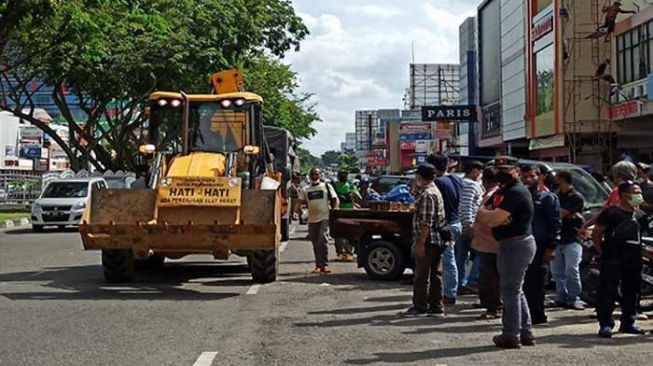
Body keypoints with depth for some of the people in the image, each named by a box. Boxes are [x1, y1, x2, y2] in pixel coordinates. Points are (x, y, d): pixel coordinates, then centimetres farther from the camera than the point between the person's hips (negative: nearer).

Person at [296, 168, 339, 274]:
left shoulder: (327, 186, 7)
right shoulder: (305, 190, 14)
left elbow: (335, 199, 5)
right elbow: (300, 201, 7)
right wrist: (298, 207, -16)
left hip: (325, 218, -4)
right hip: (312, 219, 4)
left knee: (322, 240, -18)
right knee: (316, 244, 8)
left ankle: (325, 264, -13)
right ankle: (318, 265, 17)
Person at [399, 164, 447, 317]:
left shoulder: (427, 195, -15)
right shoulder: (435, 191, 17)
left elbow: (427, 222, -21)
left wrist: (421, 242, -21)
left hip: (428, 241, -10)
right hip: (437, 241, 10)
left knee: (422, 275, -2)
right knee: (435, 274, 11)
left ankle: (420, 307, 4)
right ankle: (436, 307, 14)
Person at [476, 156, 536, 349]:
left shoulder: (516, 192, -16)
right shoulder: (501, 192, 17)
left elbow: (494, 218, -23)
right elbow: (488, 219, 10)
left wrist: (483, 214, -2)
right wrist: (497, 219, -13)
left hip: (516, 244, -11)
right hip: (511, 244, 11)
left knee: (510, 291, -6)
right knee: (515, 290, 16)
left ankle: (511, 336, 0)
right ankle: (526, 333, 24)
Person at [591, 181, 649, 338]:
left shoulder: (641, 215, 12)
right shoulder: (611, 213, -6)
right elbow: (596, 234, -4)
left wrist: (646, 251, 12)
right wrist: (604, 252, -6)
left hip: (634, 261, 6)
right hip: (612, 262, -6)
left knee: (632, 292, 12)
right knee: (608, 292, -8)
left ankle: (628, 322, 24)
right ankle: (605, 324, -3)